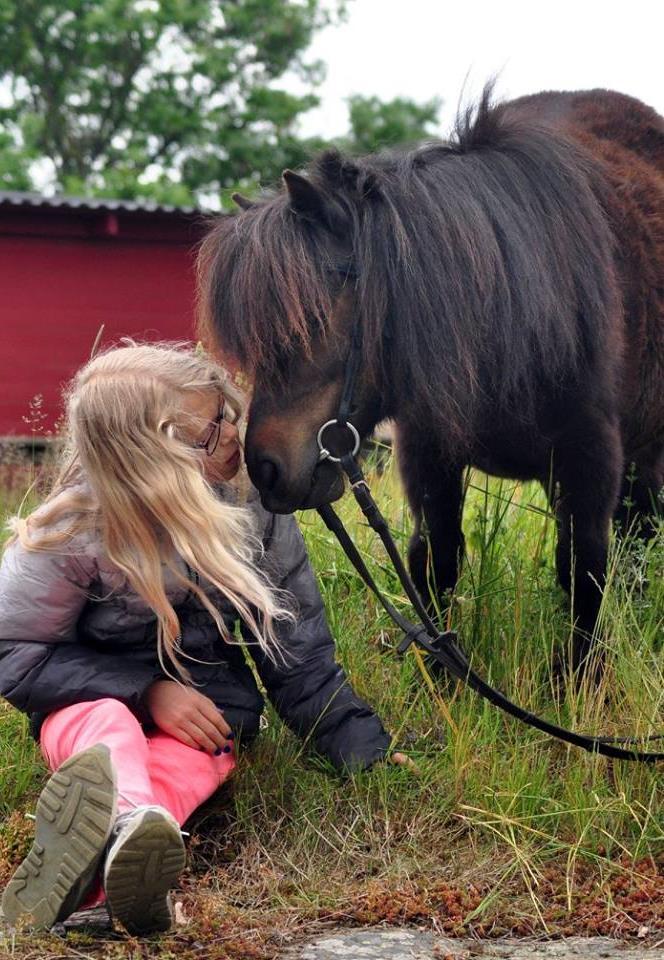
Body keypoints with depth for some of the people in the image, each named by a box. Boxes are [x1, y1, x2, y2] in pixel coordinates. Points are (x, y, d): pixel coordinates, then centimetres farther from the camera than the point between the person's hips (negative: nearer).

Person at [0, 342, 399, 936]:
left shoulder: (254, 506, -6)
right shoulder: (74, 532, -15)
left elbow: (297, 654, 1)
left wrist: (363, 749, -6)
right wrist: (146, 692, -17)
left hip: (207, 710, 1)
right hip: (92, 702, -1)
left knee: (191, 759, -35)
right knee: (106, 727, -37)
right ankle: (131, 819, -74)